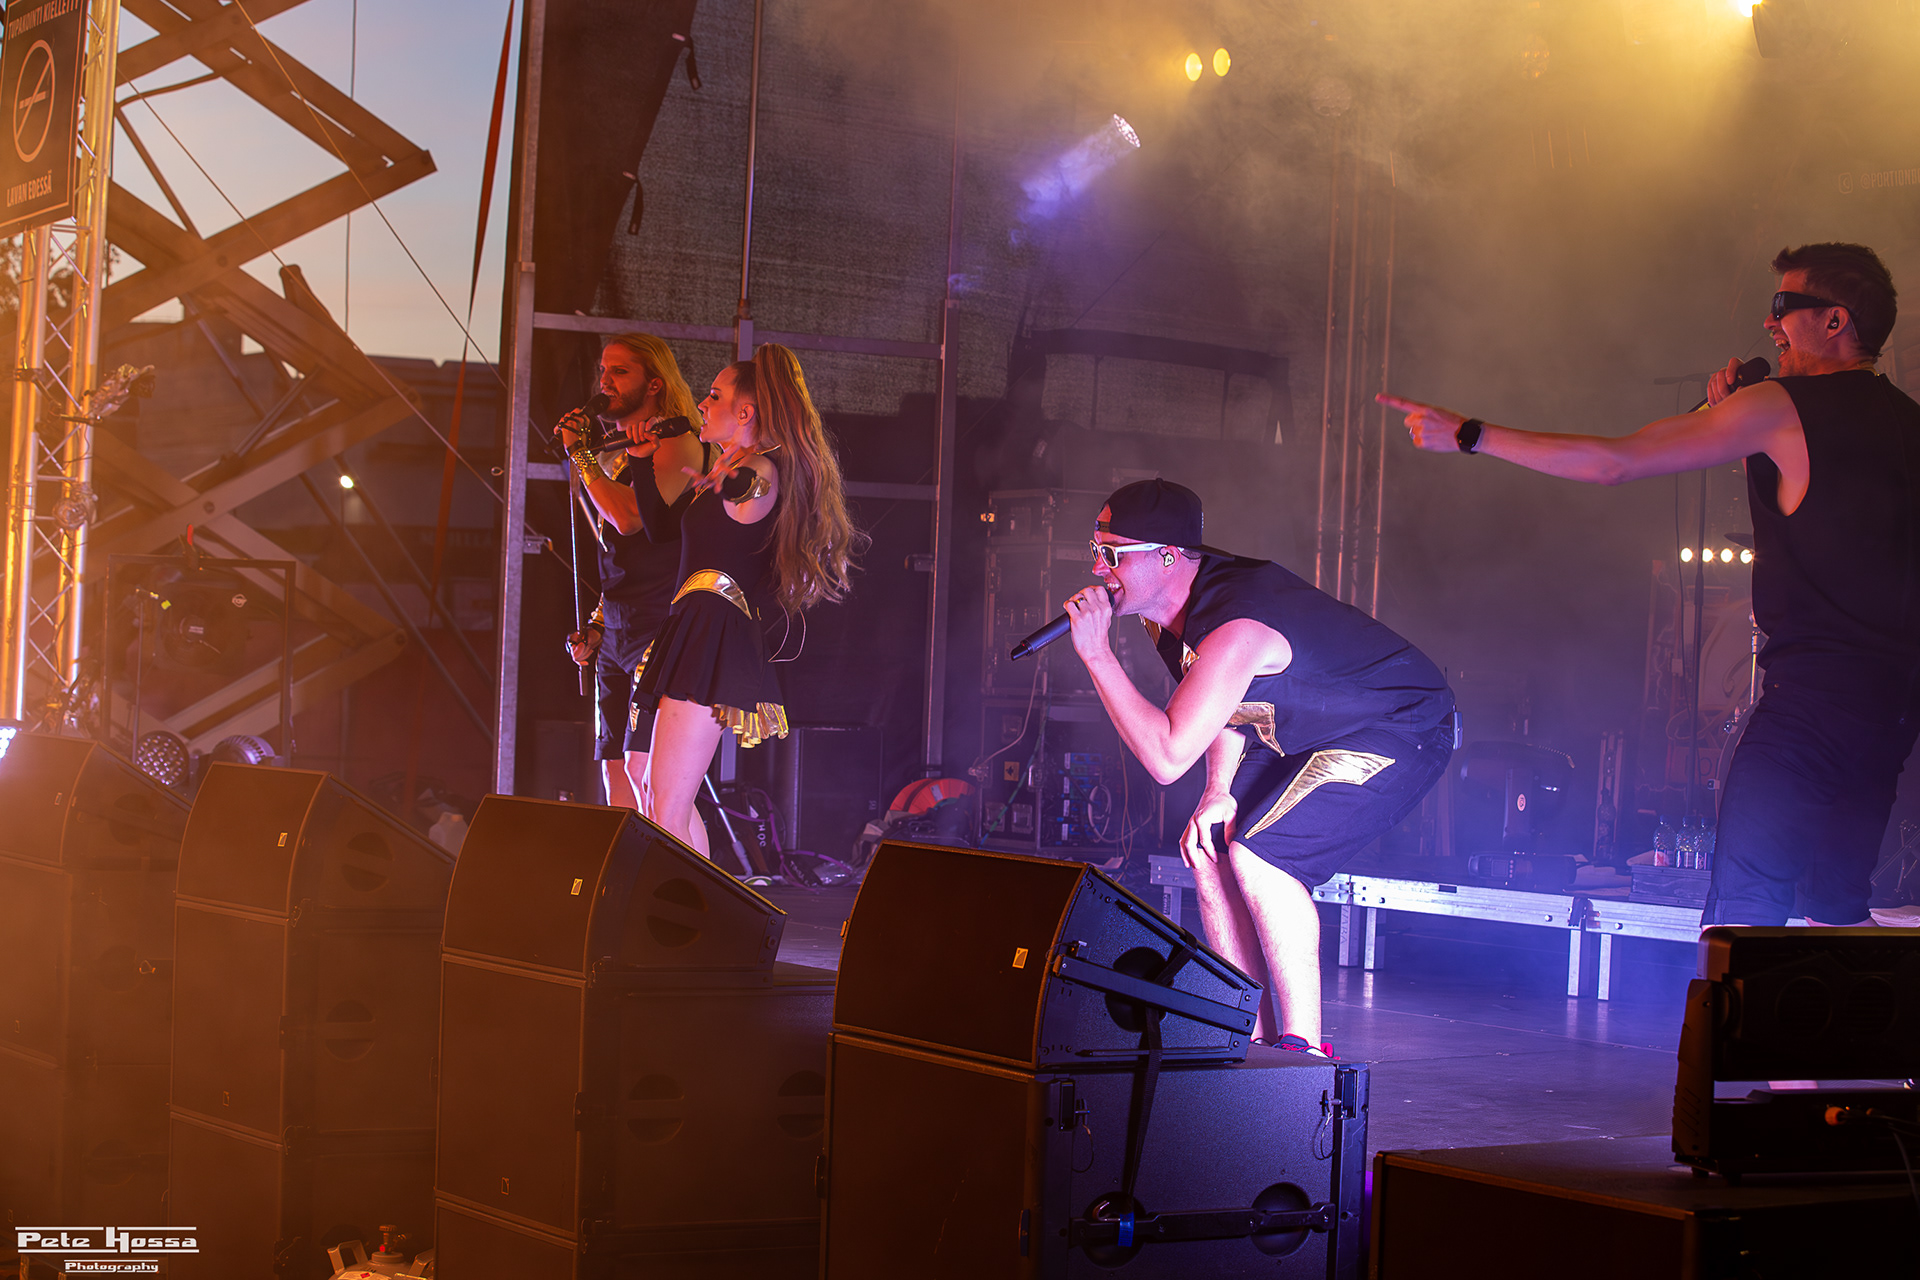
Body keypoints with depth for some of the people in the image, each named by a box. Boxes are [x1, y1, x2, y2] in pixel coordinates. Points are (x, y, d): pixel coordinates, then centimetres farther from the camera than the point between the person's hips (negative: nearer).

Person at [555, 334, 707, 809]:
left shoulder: (677, 447, -6)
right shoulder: (619, 460, 21)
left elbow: (630, 517, -21)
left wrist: (578, 452, -10)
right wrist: (595, 627, 18)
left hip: (660, 627, -9)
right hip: (616, 633, 9)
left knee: (644, 766, -18)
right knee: (615, 773, 6)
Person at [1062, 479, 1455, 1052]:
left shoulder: (1235, 629, -35)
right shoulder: (1162, 607, -5)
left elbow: (1167, 758, -37)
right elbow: (1224, 704, 10)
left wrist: (1096, 654, -35)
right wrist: (1219, 790, -6)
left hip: (1401, 732, -10)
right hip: (1306, 730, 10)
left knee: (1258, 853, -24)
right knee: (1208, 849, 2)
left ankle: (1302, 1044, -15)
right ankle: (1256, 1037, 11)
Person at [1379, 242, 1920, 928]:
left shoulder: (1782, 405, -8)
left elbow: (1613, 461, -8)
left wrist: (1468, 434, -3)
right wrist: (1735, 423, 19)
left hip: (1814, 686, -8)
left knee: (1740, 912, -5)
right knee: (1836, 911, 15)